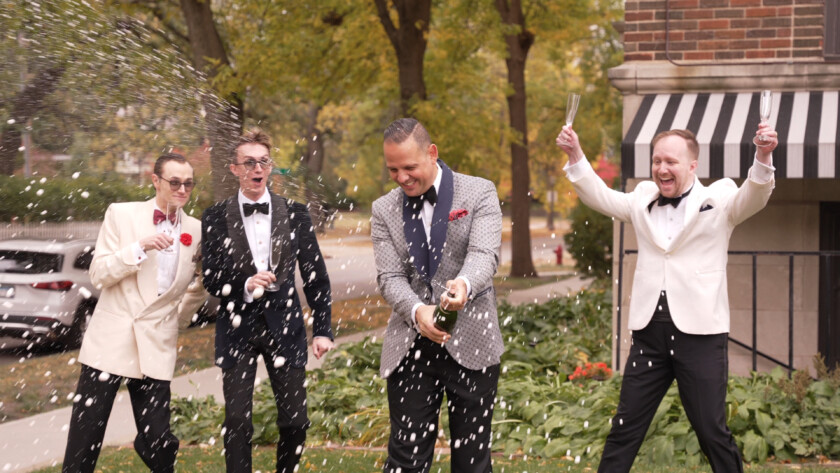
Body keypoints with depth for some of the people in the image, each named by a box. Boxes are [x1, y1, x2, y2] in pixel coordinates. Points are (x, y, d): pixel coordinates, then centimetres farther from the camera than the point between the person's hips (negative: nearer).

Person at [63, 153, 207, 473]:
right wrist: (140, 247, -15)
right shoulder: (121, 215, 0)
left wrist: (178, 321, 10)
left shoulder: (196, 231, 7)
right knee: (82, 446, -1)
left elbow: (198, 288, 17)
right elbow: (98, 275, -5)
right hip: (110, 341, -2)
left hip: (156, 348, 2)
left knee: (157, 441, -1)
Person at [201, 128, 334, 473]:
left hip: (284, 326, 1)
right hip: (237, 328, -1)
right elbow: (211, 278, -1)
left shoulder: (295, 214, 4)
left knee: (295, 421, 2)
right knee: (237, 422, -3)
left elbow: (316, 275, 6)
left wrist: (322, 329, 2)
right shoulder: (216, 219, 1)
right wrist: (244, 286, -21)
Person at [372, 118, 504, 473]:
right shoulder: (384, 210, 8)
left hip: (471, 345, -1)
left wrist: (465, 283, -38)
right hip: (410, 348, 2)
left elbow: (485, 254, -14)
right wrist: (417, 311, -24)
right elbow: (390, 277, -2)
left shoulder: (479, 194, 0)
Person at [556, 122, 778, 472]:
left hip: (700, 333, -4)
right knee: (624, 429, 8)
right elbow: (600, 196, 16)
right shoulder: (643, 200, 15)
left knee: (712, 431, 0)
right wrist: (575, 156, 1)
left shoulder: (718, 199, 2)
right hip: (649, 331, 4)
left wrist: (763, 158, -33)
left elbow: (753, 197, -14)